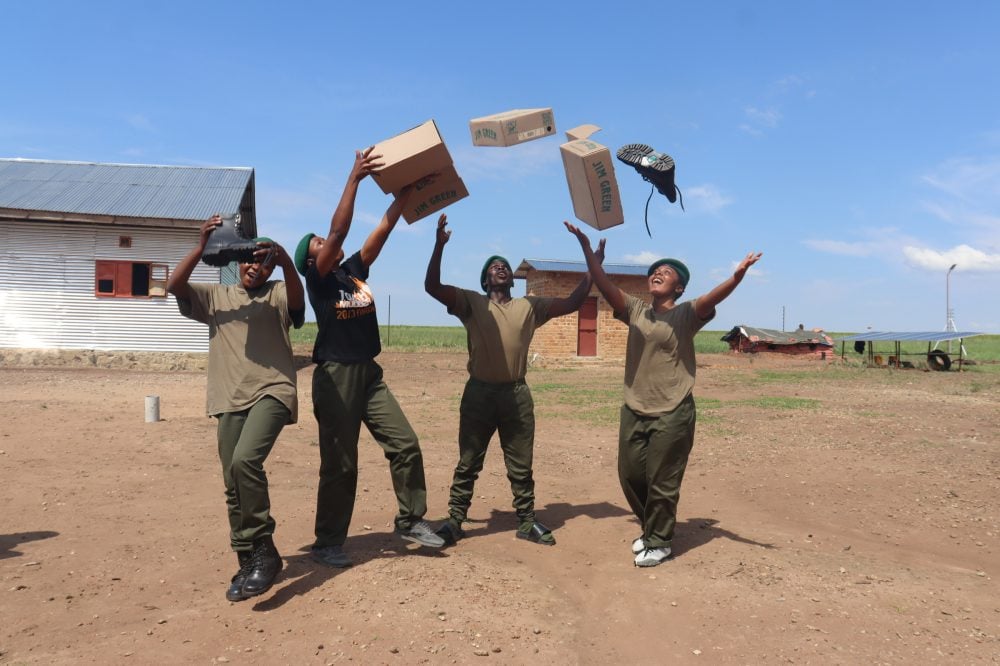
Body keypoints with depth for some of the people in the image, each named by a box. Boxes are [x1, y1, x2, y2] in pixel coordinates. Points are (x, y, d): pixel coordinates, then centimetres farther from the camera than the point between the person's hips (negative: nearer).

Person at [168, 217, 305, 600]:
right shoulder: (215, 297, 19)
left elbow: (297, 296, -12)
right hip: (230, 400, 4)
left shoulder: (278, 295, 12)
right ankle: (248, 563, 19)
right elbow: (174, 285, 3)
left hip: (272, 392, -4)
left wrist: (285, 260, -31)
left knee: (245, 461, -26)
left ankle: (263, 550, -12)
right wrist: (202, 247, -9)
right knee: (234, 487, 5)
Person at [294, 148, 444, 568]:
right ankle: (328, 543, 14)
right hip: (335, 376, -6)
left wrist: (406, 191, 4)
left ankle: (411, 521, 14)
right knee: (339, 464, 0)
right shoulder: (317, 279, -5)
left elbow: (383, 230, 9)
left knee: (405, 444, 1)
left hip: (370, 373, 6)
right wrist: (355, 178, -18)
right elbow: (338, 229, -17)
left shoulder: (354, 271, 13)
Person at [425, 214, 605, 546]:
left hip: (517, 394, 2)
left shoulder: (530, 306, 10)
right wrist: (440, 244, -21)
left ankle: (526, 522, 25)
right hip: (479, 392, -2)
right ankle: (454, 521, 19)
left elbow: (572, 303, 6)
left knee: (521, 465, 11)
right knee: (468, 463, 8)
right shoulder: (472, 302, 2)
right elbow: (432, 286, -10)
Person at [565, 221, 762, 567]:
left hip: (672, 414, -5)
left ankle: (659, 542, 25)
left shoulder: (686, 315, -4)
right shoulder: (635, 310, 7)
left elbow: (713, 297, -23)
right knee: (630, 476, 15)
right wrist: (586, 245, -16)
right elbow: (604, 283, -4)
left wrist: (738, 275, -42)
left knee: (662, 483, 4)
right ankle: (650, 529, 38)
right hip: (634, 411, 5)